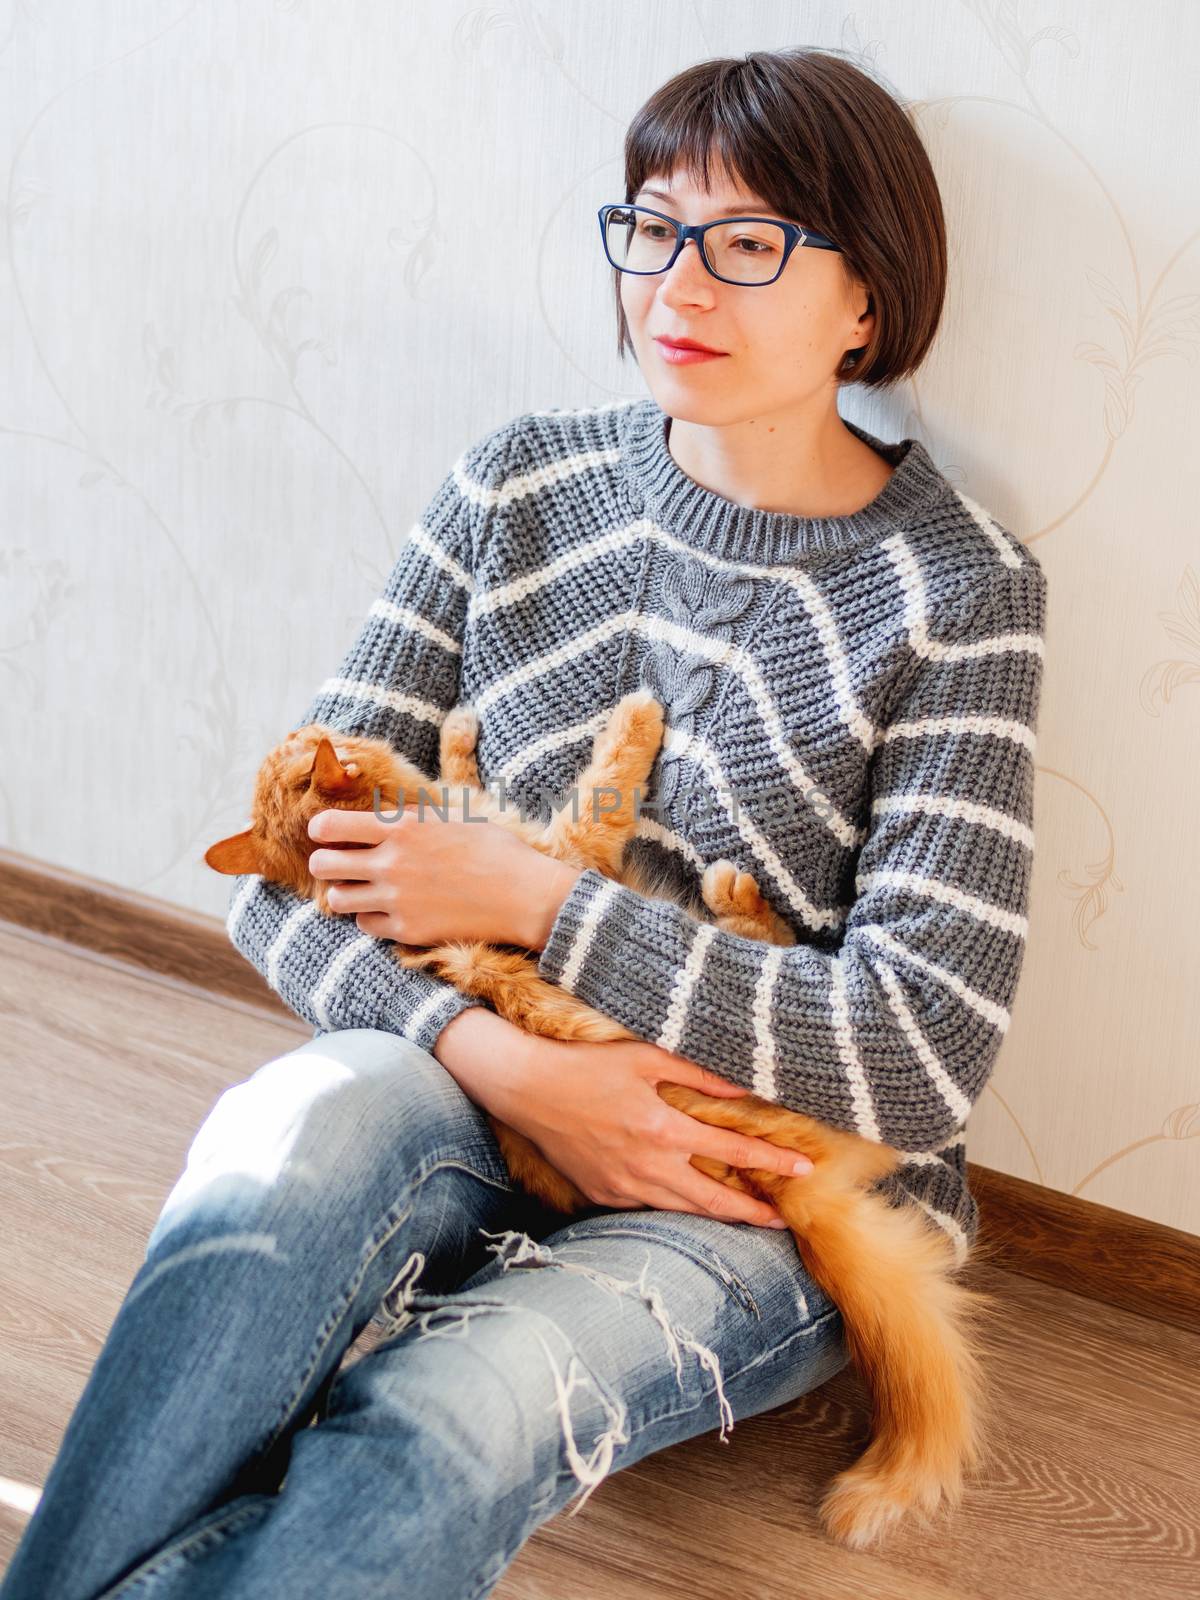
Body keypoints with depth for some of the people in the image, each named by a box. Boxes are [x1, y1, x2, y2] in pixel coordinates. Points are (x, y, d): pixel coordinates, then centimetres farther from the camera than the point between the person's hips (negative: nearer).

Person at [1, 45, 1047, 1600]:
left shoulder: (958, 591, -7)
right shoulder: (519, 484, 3)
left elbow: (927, 1053, -14)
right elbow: (286, 870, 0)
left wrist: (532, 900, -17)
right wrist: (503, 1060, -20)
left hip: (766, 1191, -2)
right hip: (470, 1101, 3)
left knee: (433, 1436, -34)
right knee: (318, 1106, -35)